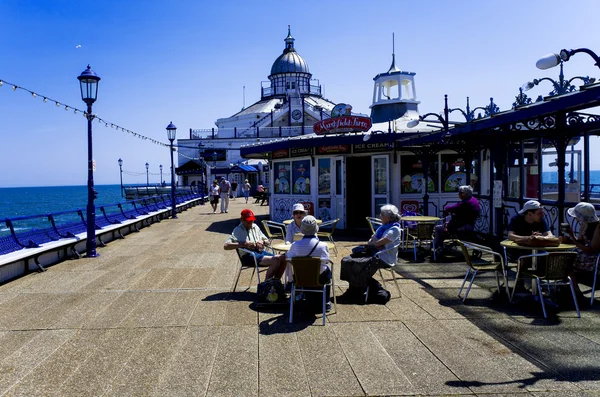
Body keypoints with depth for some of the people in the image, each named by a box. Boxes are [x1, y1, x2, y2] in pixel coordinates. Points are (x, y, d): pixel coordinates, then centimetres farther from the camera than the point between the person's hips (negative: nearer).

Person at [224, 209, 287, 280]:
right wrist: (244, 244, -18)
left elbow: (267, 241, 27)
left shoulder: (255, 227, 21)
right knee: (275, 260, -27)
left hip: (260, 251, 7)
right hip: (248, 256, -7)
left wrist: (263, 242, 1)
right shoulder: (238, 231, 2)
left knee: (283, 258, -14)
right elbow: (226, 246, -12)